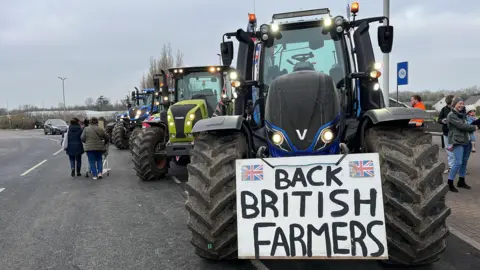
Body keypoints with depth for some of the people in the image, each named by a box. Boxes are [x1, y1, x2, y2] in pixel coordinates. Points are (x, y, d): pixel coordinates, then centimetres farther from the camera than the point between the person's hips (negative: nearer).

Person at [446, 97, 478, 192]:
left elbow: (466, 124, 18)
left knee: (464, 162, 12)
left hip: (466, 141, 8)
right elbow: (462, 126, -16)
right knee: (458, 163, -11)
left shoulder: (462, 114, 16)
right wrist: (474, 128, -5)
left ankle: (461, 181, 24)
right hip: (458, 141, -8)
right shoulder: (451, 115, -11)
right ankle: (450, 183, -3)